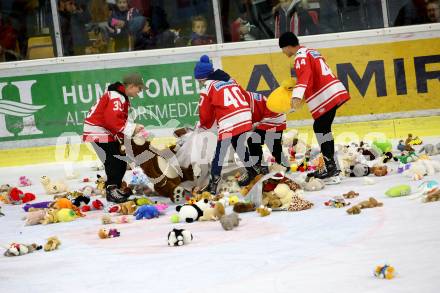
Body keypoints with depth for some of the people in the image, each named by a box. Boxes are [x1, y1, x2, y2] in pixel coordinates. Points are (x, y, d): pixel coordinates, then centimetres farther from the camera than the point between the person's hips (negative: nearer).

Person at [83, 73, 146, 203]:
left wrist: (134, 127, 0)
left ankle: (115, 188, 18)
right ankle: (111, 191, -13)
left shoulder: (121, 96, 13)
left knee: (120, 161, 10)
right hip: (98, 131, -10)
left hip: (108, 132, 10)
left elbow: (121, 119, 15)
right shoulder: (116, 97, -21)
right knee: (113, 161, -15)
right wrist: (132, 129, -25)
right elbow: (113, 119, -30)